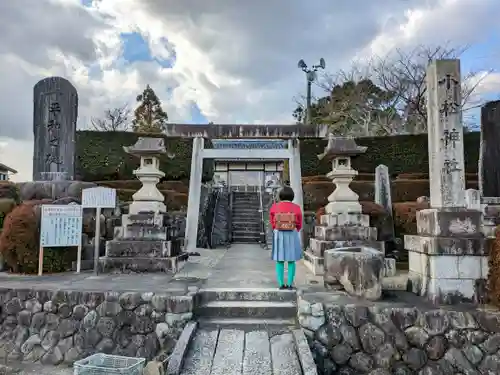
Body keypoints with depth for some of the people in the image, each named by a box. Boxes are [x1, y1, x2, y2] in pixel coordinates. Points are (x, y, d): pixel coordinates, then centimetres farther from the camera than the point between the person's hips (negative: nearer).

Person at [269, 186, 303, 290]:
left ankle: (281, 284, 6)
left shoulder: (274, 207, -5)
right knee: (291, 260, 8)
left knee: (280, 260, 7)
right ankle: (290, 284, 7)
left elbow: (273, 223, 3)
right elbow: (299, 225, 1)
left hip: (279, 236, 1)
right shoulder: (297, 208, -6)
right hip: (292, 236, 0)